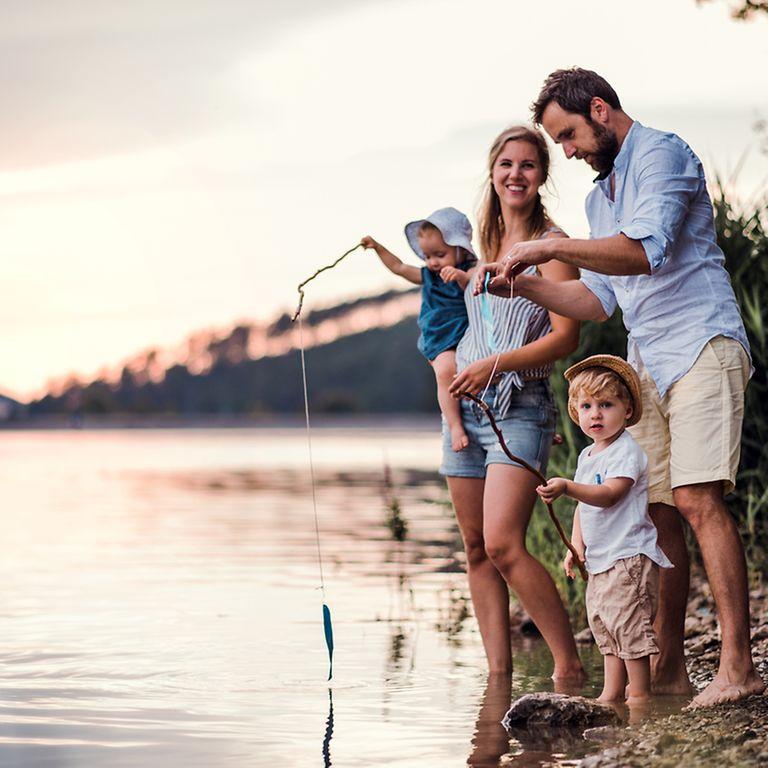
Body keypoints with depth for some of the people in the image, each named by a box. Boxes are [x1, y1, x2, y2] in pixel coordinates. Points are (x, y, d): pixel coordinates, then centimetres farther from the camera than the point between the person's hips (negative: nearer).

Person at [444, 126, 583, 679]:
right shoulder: (485, 243, 16)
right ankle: (498, 674, 9)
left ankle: (569, 664, -10)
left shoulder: (551, 244, -4)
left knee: (503, 545, -19)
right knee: (476, 549, 4)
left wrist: (495, 363, -21)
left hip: (520, 409, -7)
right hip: (466, 407, 7)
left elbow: (565, 337, -12)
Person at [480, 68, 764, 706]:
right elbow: (598, 300, 23)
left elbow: (645, 250, -21)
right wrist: (525, 284, 9)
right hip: (647, 363, 9)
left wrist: (550, 248, -17)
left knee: (698, 500, -18)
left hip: (700, 345, -9)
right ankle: (669, 668, 7)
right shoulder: (600, 197, 23)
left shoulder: (662, 155, -5)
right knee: (657, 511, 3)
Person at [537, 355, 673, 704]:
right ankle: (612, 693, 19)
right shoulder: (587, 455, 16)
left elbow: (609, 494, -26)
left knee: (628, 621, -11)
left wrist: (568, 488, -38)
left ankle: (640, 694, -5)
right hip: (600, 559, 10)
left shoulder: (626, 451, -12)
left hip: (629, 556, -10)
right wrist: (576, 544, 9)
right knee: (603, 624, 12)